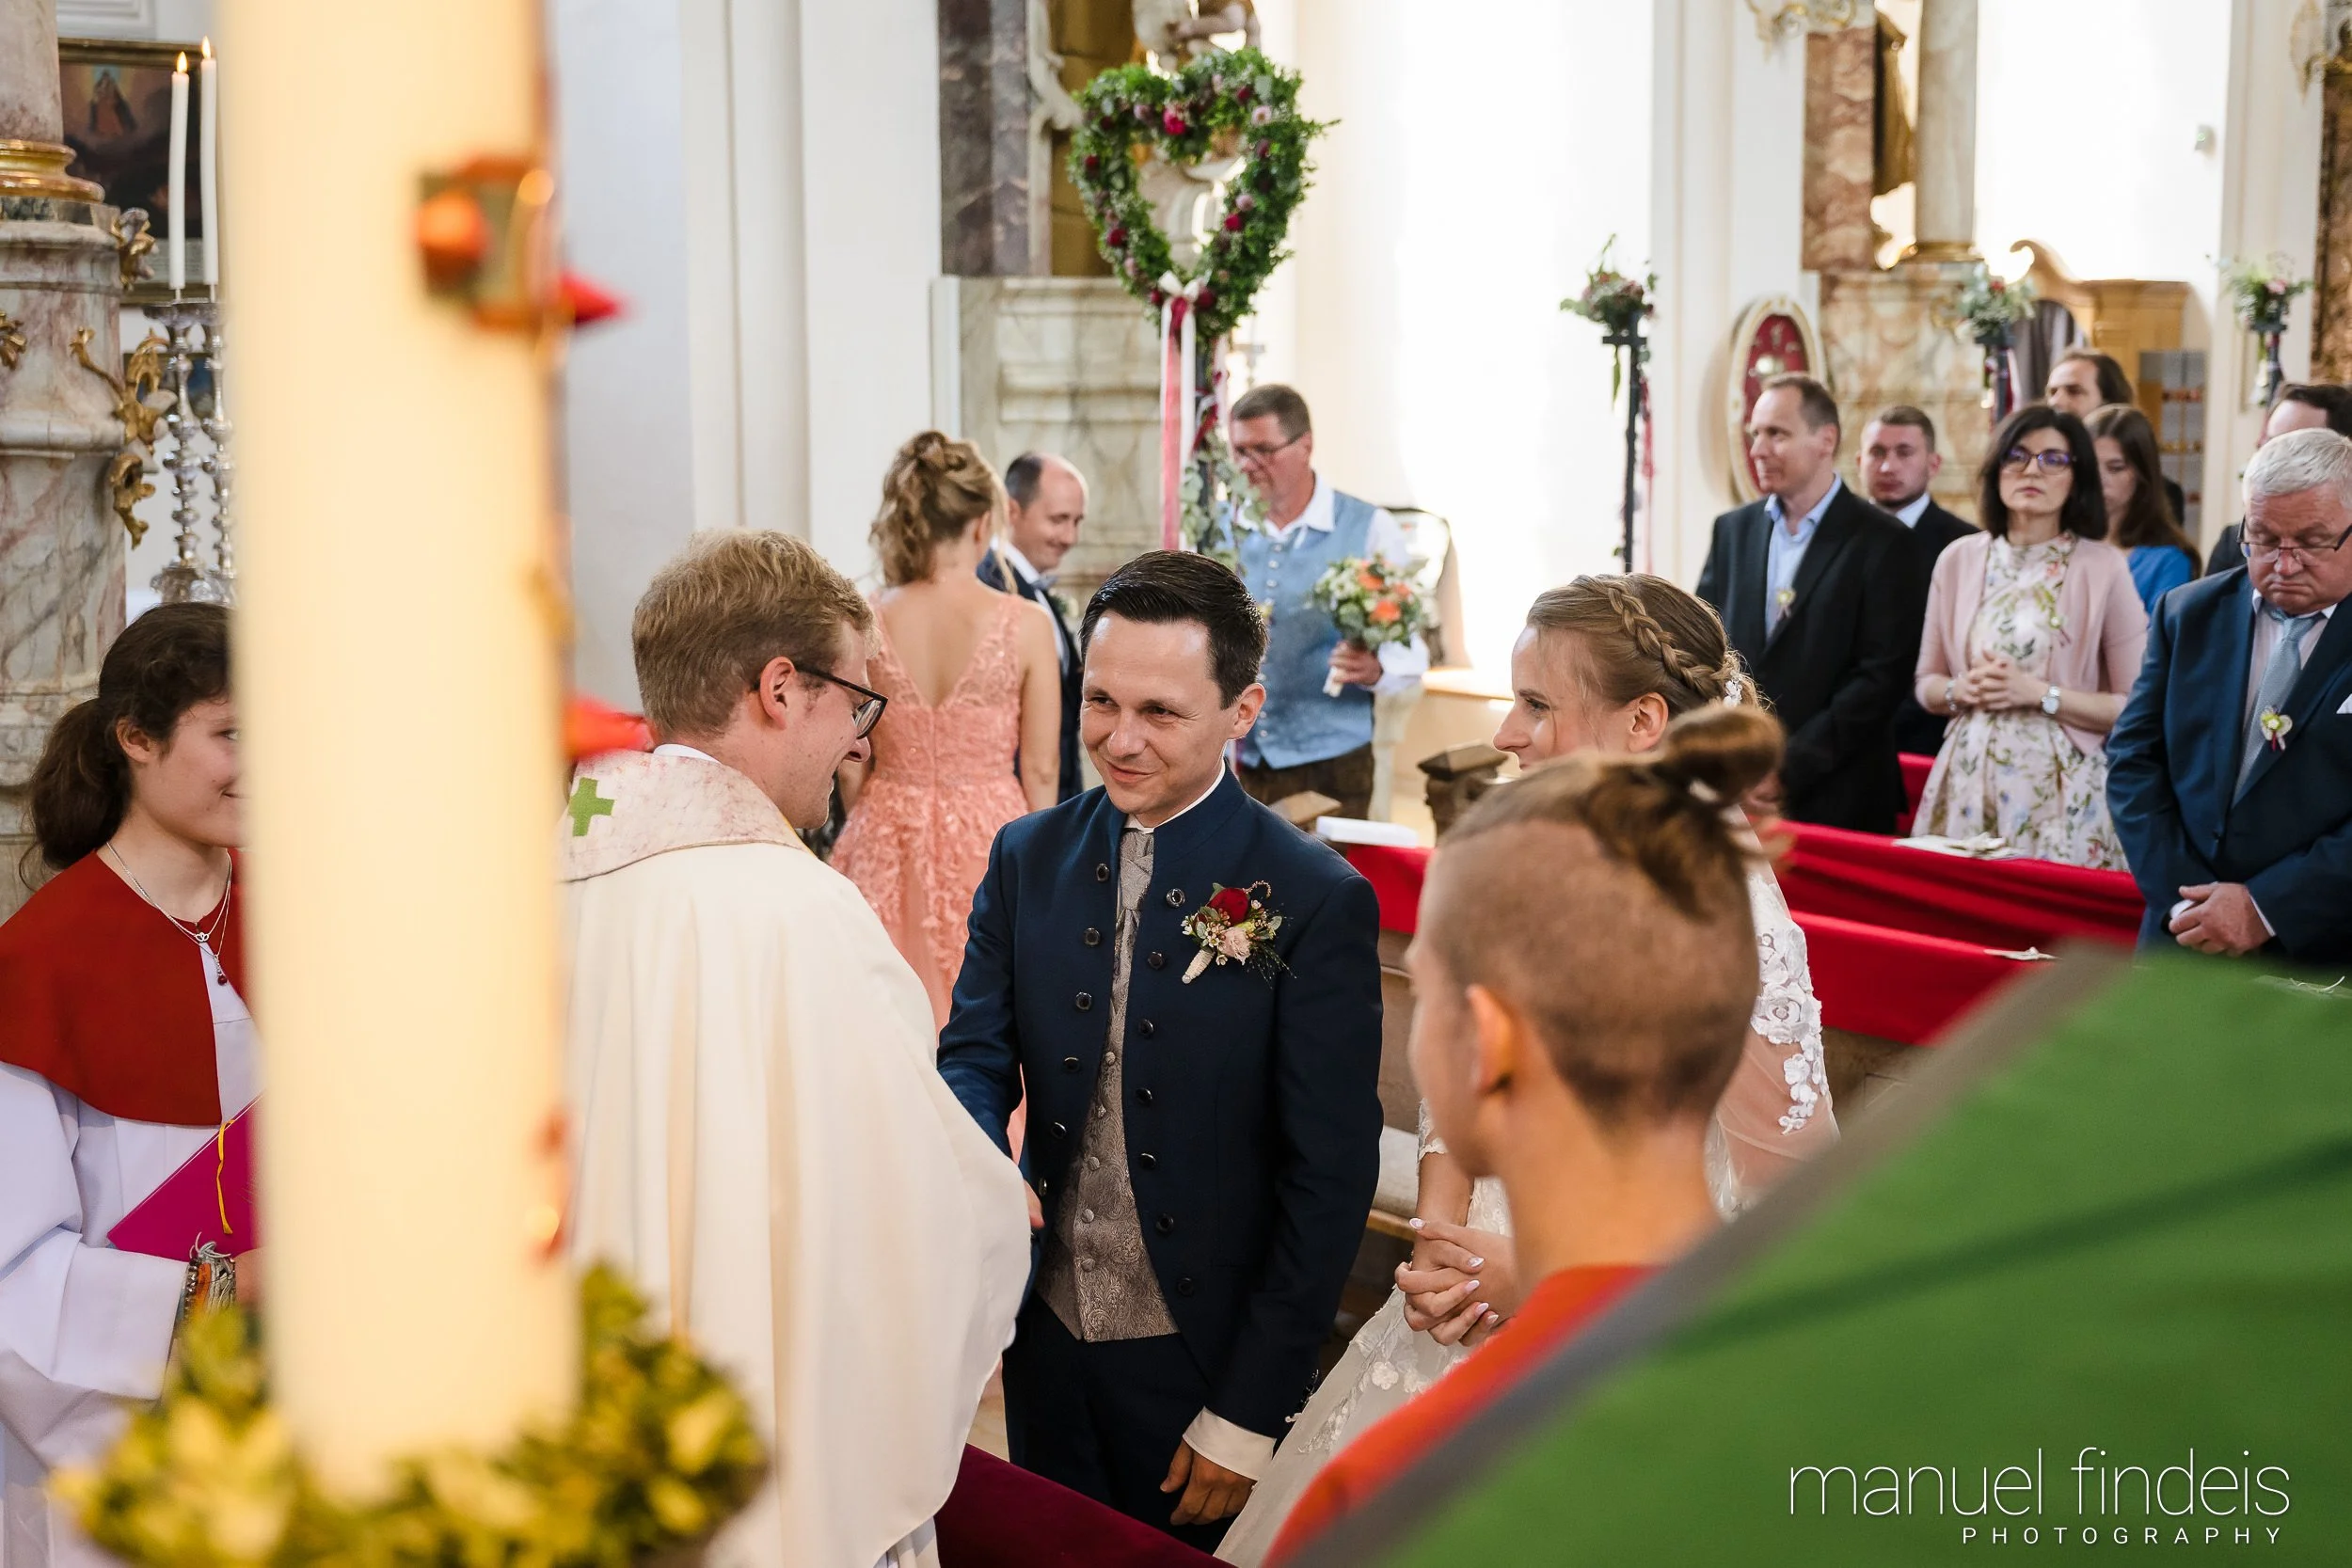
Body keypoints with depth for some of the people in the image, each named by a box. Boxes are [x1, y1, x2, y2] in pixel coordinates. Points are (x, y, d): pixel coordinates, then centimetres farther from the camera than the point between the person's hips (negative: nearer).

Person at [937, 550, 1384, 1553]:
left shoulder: (1319, 904, -15)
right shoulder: (1027, 860, 1)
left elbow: (1330, 1180, -14)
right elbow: (974, 1054, 3)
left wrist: (1248, 1415, -14)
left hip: (1207, 1359, -4)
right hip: (1046, 1342, 5)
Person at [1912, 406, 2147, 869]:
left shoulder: (2102, 566, -4)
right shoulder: (1959, 560, 6)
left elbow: (2136, 707, -5)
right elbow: (1926, 683, 14)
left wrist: (2040, 695, -15)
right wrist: (1960, 691, -7)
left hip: (2059, 792, -3)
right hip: (1967, 784, 3)